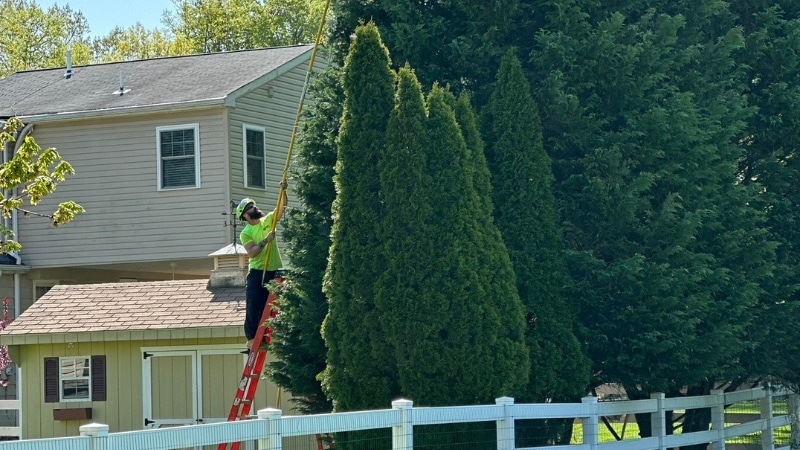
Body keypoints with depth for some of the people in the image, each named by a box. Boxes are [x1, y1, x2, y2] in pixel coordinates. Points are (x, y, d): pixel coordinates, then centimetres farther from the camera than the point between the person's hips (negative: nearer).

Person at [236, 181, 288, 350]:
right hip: (257, 273, -4)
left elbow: (281, 208, -3)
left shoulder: (268, 220, 8)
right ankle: (251, 338, 1)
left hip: (274, 272, 4)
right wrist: (265, 240, -24)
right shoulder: (245, 233, -4)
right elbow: (251, 253, -16)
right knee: (253, 307, -5)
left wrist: (283, 191, -17)